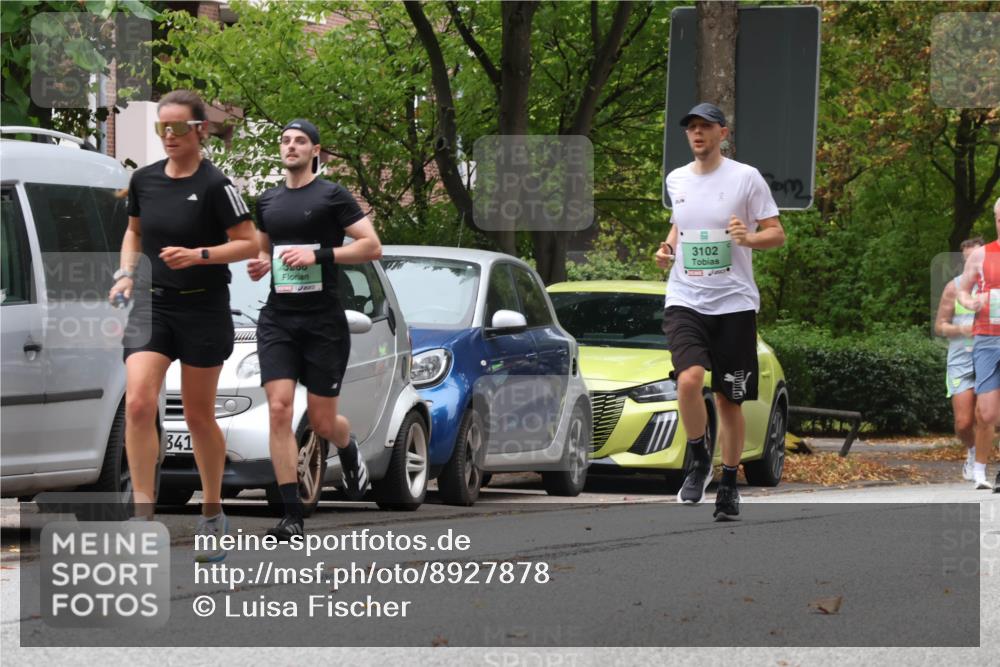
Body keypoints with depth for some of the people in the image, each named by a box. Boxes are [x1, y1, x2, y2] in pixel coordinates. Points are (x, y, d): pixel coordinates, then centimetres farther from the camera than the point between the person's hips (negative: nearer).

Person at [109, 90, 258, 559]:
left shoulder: (215, 185, -11)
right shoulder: (143, 180, 4)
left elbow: (248, 243, -9)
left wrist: (198, 255, -22)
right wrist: (126, 273, 4)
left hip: (203, 309, -3)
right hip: (151, 304, 3)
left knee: (198, 415, 7)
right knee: (138, 404, -15)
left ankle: (212, 513, 26)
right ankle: (143, 516, -13)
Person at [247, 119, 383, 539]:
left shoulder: (332, 196, -3)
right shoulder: (267, 202, 13)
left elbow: (372, 247, -9)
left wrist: (318, 255, -18)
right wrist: (258, 265, 6)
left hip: (324, 322, -4)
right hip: (278, 320, 4)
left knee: (322, 422, 2)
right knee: (279, 410, -13)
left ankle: (349, 450, 41)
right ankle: (292, 516, -13)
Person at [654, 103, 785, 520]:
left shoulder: (746, 177, -2)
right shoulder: (676, 180, 10)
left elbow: (777, 234, -1)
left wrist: (748, 237, -21)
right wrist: (668, 247, 7)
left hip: (734, 302, -2)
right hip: (685, 301, 2)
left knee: (730, 398, 3)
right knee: (689, 379, -23)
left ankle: (729, 486, 18)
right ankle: (699, 459, 0)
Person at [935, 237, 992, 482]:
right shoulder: (955, 287, 3)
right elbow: (940, 326, 5)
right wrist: (962, 329, -14)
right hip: (961, 360, 0)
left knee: (983, 416, -9)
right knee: (963, 421, -5)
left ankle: (979, 468, 3)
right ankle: (972, 450, 25)